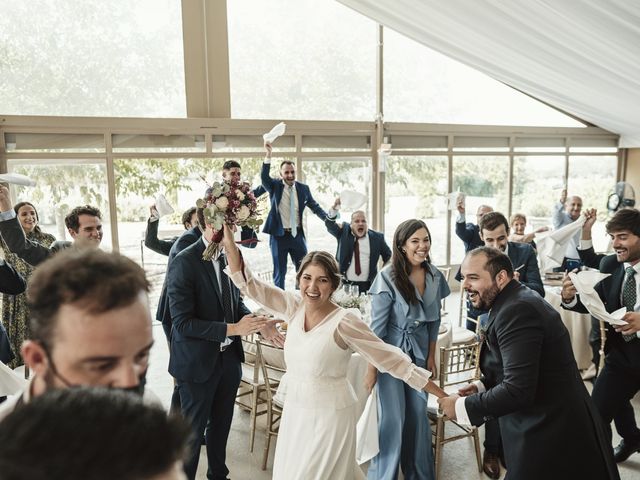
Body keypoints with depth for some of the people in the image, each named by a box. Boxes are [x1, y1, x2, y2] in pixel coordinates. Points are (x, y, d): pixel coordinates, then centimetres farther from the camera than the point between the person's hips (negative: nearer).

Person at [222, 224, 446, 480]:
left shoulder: (344, 322, -20)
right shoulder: (295, 307, -4)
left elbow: (392, 359, -18)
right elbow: (249, 284, -2)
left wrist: (442, 395, -17)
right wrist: (230, 244, -13)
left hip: (328, 415, -6)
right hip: (294, 410, 6)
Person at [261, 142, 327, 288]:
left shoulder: (303, 188, 4)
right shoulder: (274, 186, -1)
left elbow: (315, 206, 6)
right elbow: (264, 177, -20)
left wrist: (329, 220, -9)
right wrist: (268, 155, -32)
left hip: (298, 234, 2)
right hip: (278, 235, -2)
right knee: (279, 271, 7)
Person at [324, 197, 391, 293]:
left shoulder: (377, 237, 5)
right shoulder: (343, 231, 4)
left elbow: (388, 256, 17)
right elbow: (329, 223, -10)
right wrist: (335, 207, -26)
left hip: (367, 286, 0)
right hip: (345, 284, 0)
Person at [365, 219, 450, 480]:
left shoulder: (434, 276, -5)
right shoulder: (388, 277, -20)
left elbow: (434, 319, 8)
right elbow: (377, 326, -15)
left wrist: (431, 356, 10)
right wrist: (372, 368, -13)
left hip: (419, 351, 5)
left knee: (419, 414, 13)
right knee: (393, 417, 0)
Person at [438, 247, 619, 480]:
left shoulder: (516, 310, -24)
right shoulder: (515, 301, 7)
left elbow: (517, 390, -28)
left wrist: (462, 406, -18)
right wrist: (482, 386, 5)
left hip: (552, 435, -9)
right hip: (544, 427, 9)